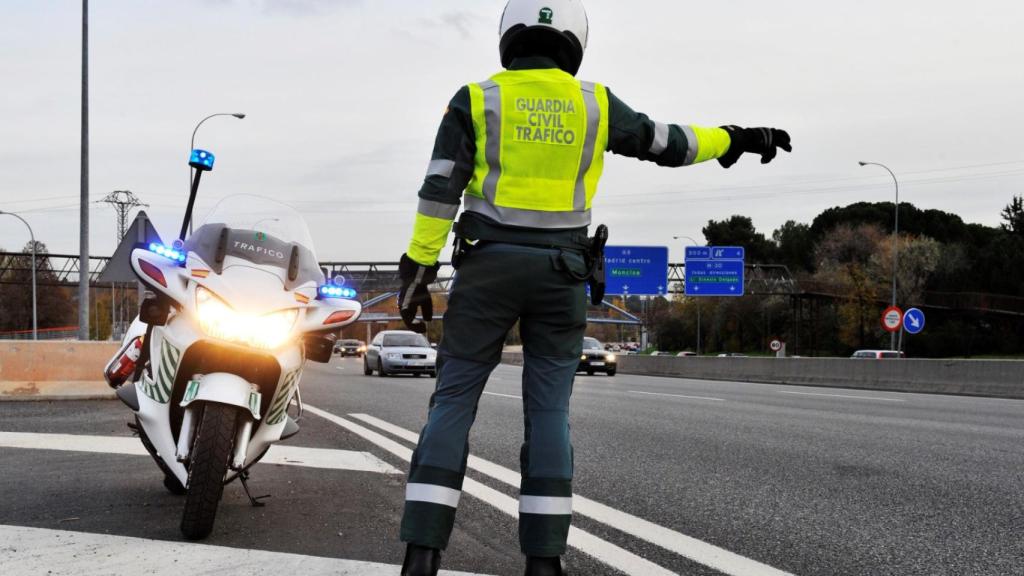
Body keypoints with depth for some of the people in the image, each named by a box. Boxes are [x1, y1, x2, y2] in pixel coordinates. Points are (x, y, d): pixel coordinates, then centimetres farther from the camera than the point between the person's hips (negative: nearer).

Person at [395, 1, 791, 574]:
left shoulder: (478, 100, 1)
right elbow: (667, 143, 16)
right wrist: (738, 139, 31)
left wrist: (418, 273, -3)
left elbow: (440, 193, -5)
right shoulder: (594, 103, 6)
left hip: (489, 265, -1)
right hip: (560, 273, 1)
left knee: (453, 404, 2)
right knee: (549, 413, 5)